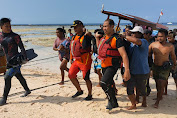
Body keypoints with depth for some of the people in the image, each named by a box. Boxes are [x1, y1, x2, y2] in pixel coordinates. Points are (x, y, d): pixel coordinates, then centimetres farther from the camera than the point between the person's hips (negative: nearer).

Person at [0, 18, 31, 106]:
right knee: (18, 76, 20)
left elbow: (21, 47, -15)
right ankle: (27, 90, 40)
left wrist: (25, 58, -24)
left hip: (16, 60, -7)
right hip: (8, 61, 7)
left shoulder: (14, 36, -11)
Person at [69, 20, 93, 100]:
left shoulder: (86, 36, -12)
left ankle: (90, 95, 16)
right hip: (76, 60, 8)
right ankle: (79, 91, 26)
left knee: (86, 78, -3)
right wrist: (71, 58, 19)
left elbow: (84, 47, -29)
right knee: (71, 75, 8)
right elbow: (71, 48, 22)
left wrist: (85, 36, -26)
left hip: (84, 61, -8)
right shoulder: (74, 37, 14)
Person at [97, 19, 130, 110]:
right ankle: (114, 103, 39)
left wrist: (127, 70, -35)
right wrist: (97, 38, 16)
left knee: (104, 83, -22)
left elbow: (124, 55, -27)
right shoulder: (104, 38, 7)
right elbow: (99, 47, 28)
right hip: (104, 65, 8)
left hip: (112, 66, -8)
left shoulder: (116, 39, -18)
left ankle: (112, 102, 3)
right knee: (109, 84, 19)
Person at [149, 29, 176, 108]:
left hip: (165, 68, -3)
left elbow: (173, 56, 10)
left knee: (161, 85, -10)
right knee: (157, 83, 17)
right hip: (155, 67, 3)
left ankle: (157, 101, 4)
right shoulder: (153, 44, -7)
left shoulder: (170, 46, -8)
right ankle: (160, 96, 40)